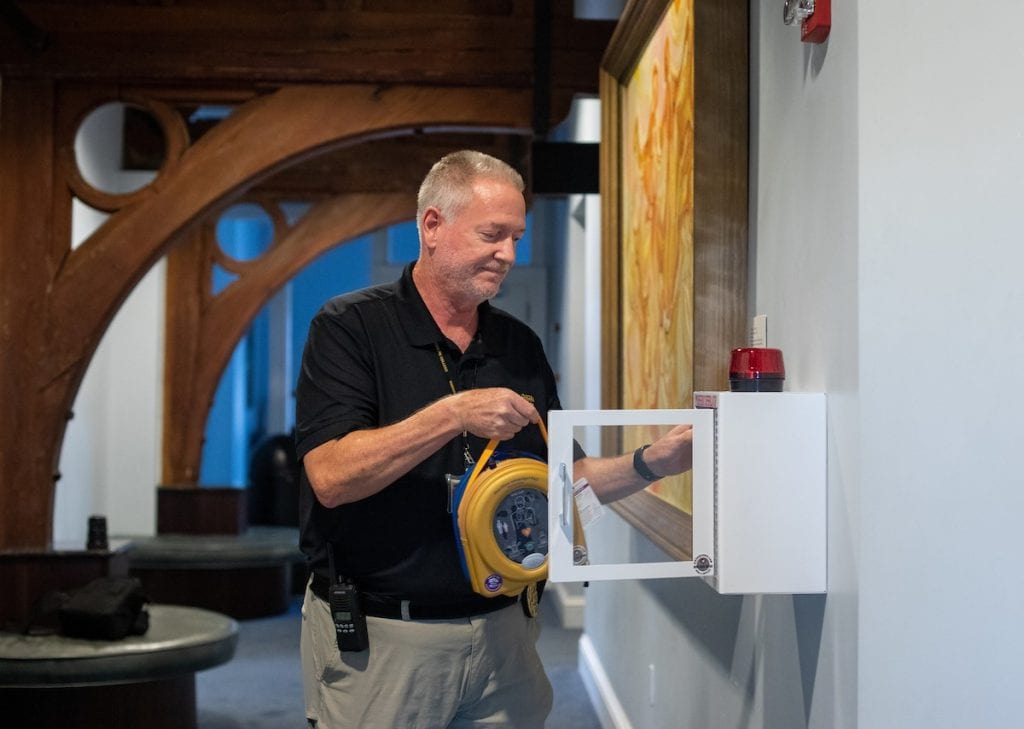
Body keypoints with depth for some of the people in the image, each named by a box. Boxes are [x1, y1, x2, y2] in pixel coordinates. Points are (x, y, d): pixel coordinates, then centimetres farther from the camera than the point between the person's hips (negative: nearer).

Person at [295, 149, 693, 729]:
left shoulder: (520, 346, 8)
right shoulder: (350, 327, -9)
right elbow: (331, 477, -20)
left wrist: (651, 463, -6)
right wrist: (454, 414, -26)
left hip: (501, 632, 5)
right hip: (379, 638, -4)